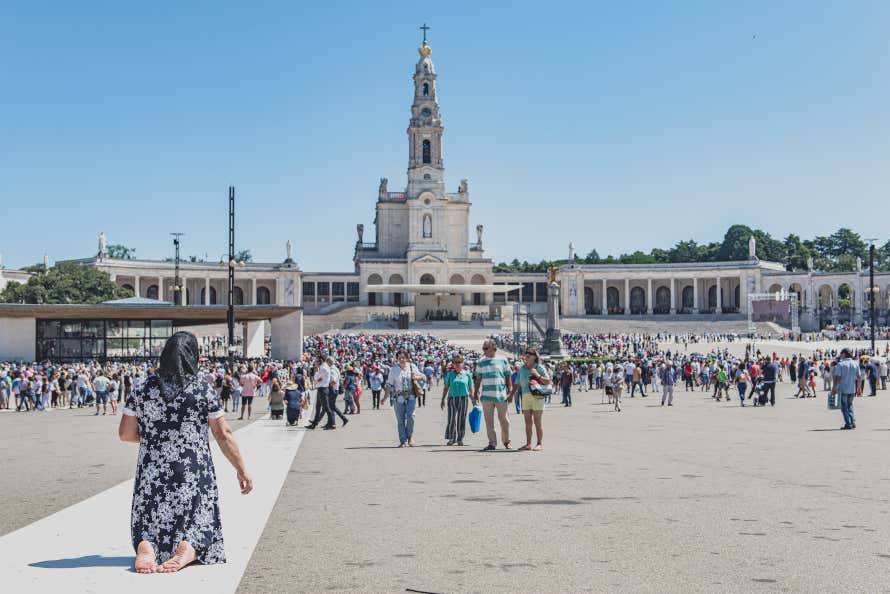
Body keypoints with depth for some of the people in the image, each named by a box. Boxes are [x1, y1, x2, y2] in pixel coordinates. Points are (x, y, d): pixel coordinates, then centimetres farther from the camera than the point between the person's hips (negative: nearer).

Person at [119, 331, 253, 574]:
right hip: (194, 476, -1)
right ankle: (189, 549, -24)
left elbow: (125, 434, 6)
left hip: (151, 478, 2)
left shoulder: (142, 390, 1)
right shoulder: (204, 390, -4)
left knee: (151, 526, 15)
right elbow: (223, 435, -2)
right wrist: (242, 470, 7)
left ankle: (146, 546, -20)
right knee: (198, 528, 10)